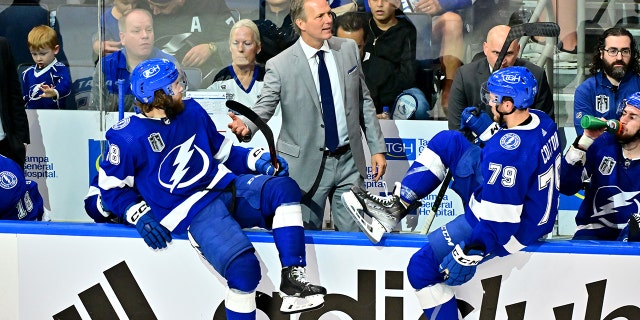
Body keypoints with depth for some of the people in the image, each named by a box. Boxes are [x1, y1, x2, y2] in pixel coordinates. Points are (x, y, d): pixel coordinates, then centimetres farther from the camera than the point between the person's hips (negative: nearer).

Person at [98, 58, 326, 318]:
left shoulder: (191, 111, 10)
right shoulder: (128, 138, -8)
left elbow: (223, 151, 21)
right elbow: (112, 186, 3)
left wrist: (258, 160, 5)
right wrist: (140, 215, -11)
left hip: (228, 187, 7)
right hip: (192, 212, -7)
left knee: (284, 188, -20)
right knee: (243, 266, -29)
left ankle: (292, 283, -22)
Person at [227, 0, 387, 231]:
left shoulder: (349, 49, 4)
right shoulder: (280, 65, -9)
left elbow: (364, 102, 9)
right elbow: (264, 107, -5)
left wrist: (377, 149, 8)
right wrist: (246, 125, -29)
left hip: (349, 161, 3)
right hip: (308, 165, -3)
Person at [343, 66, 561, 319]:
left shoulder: (506, 153, -35)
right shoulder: (541, 120, -8)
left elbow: (501, 215, -32)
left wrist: (469, 254, -26)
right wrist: (487, 128, 0)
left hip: (511, 228, -10)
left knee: (421, 267, -3)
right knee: (447, 142, 10)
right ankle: (397, 205, 17)